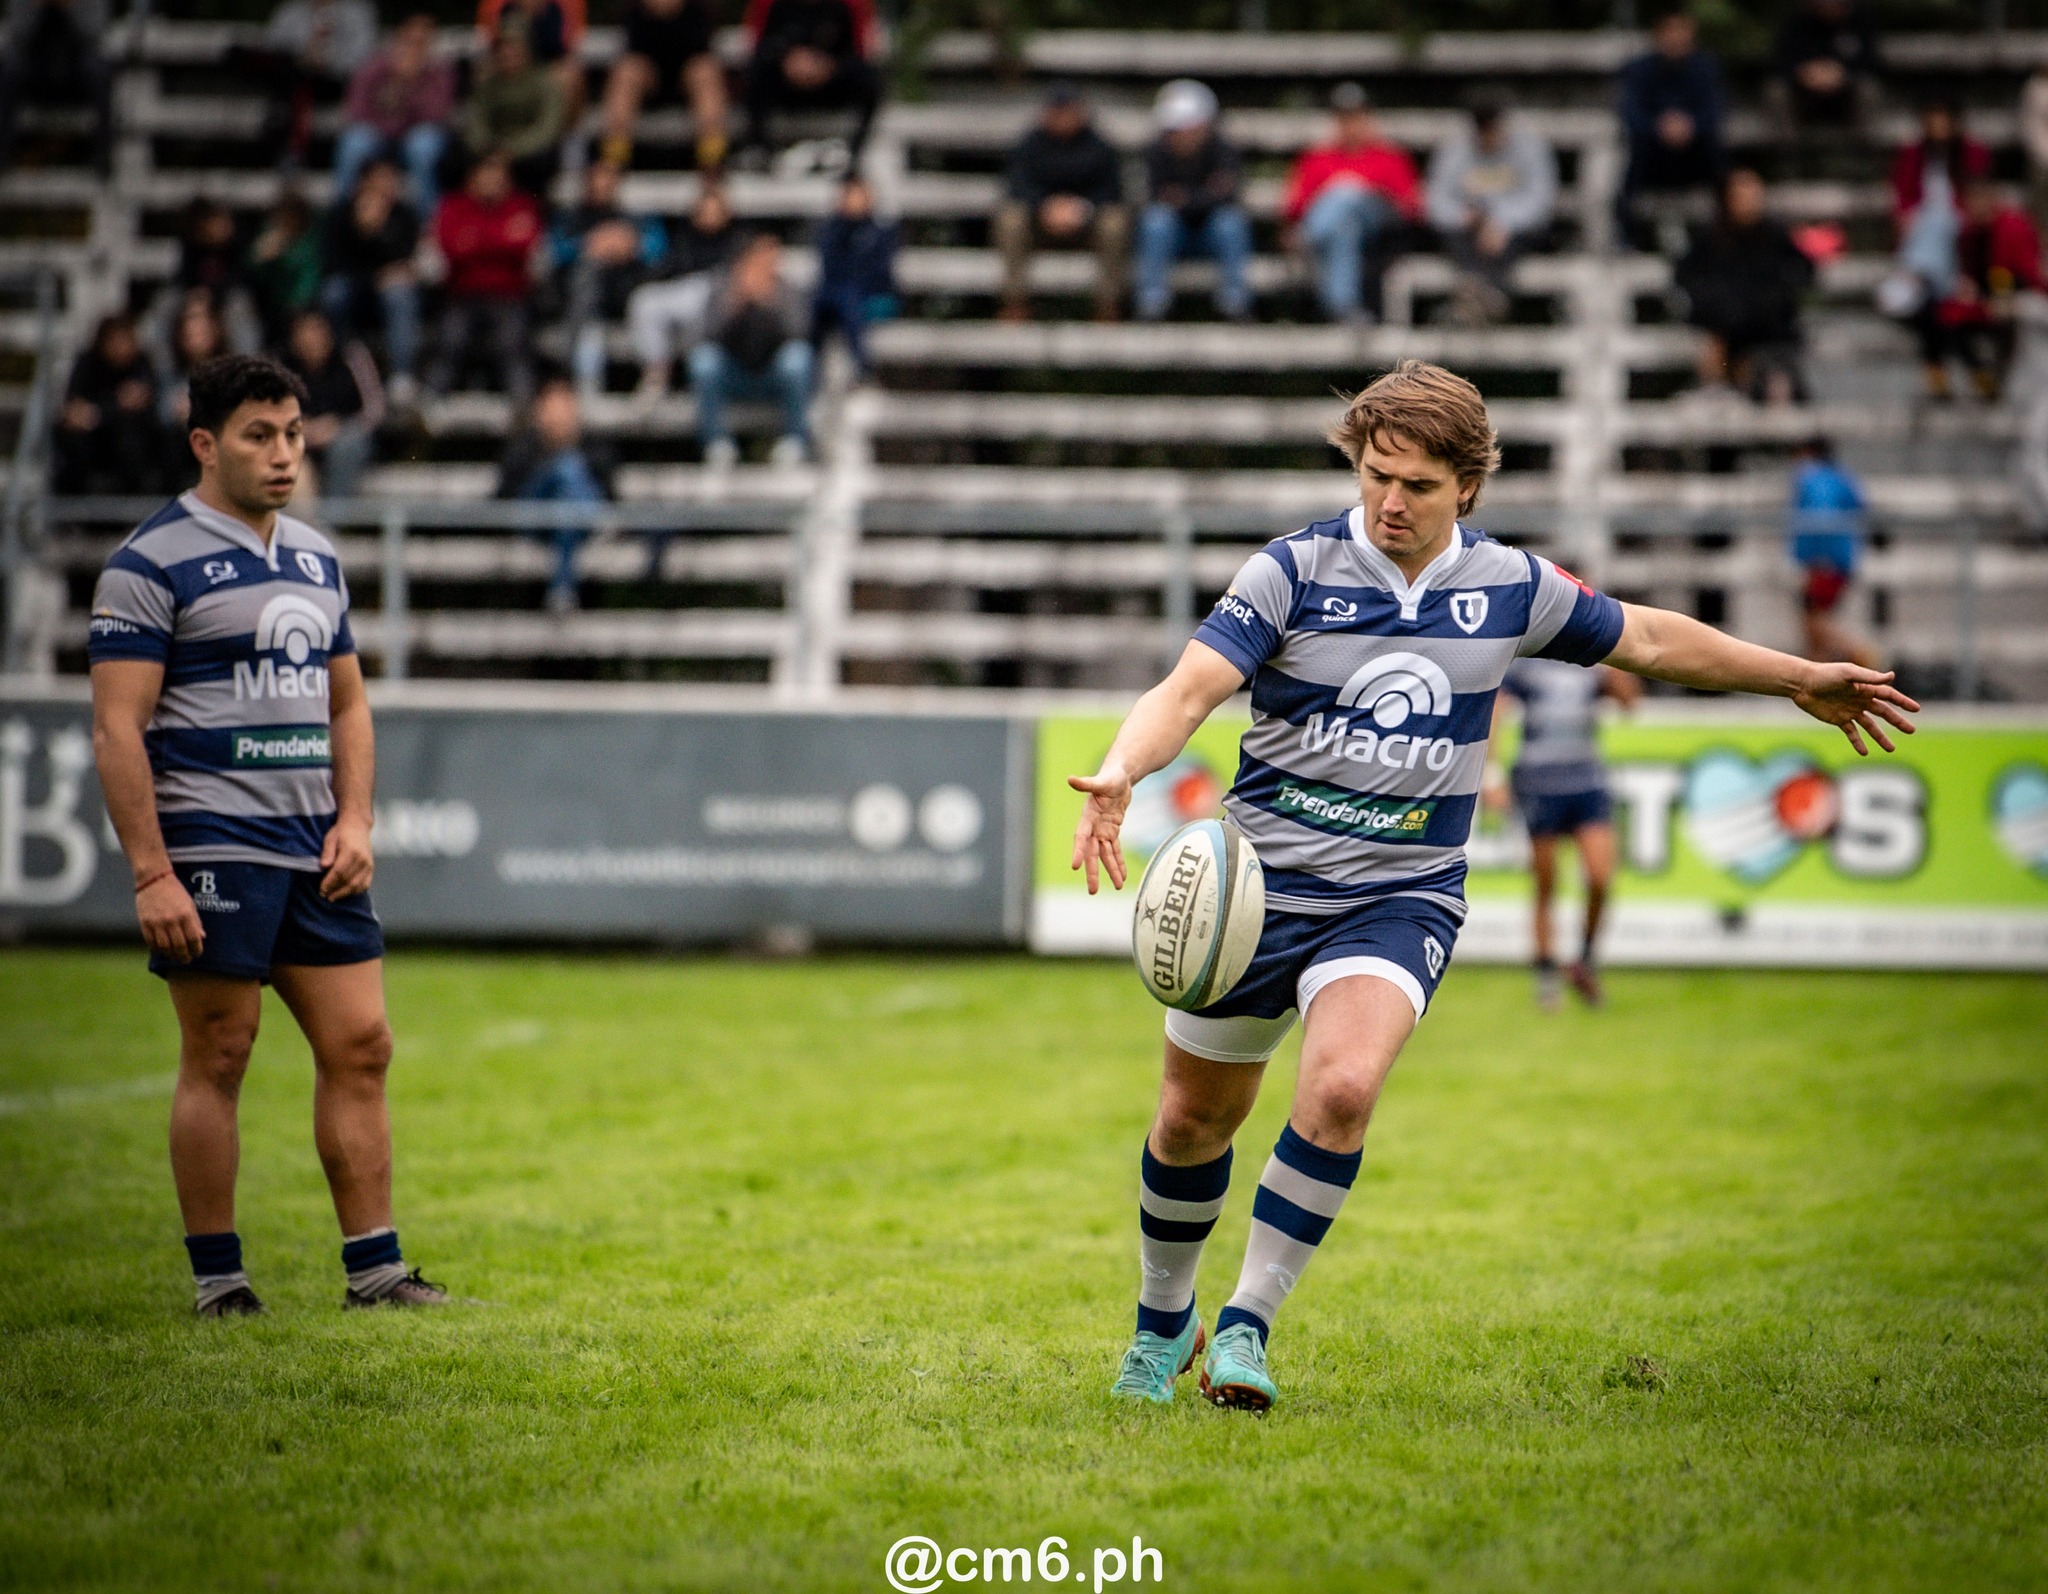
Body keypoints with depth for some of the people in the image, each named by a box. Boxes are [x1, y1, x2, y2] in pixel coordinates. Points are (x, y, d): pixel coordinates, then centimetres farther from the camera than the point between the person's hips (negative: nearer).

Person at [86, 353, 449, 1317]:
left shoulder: (316, 558, 15)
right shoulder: (152, 562, -7)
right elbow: (117, 729, -11)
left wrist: (354, 821, 6)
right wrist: (149, 874, -17)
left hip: (315, 849, 7)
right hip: (211, 849, -7)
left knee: (360, 1046, 3)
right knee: (217, 1058, -2)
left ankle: (374, 1269, 7)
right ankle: (216, 1281, 6)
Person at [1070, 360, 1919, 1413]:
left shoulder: (1509, 585, -1)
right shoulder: (1293, 572, -10)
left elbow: (1648, 639, 14)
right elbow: (1189, 690, -21)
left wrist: (1803, 682, 21)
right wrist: (1119, 773, -41)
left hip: (1401, 898, 0)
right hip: (1261, 882, 0)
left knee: (1341, 1087, -27)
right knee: (1195, 1121, 11)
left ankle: (1246, 1326, -13)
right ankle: (1163, 1323, 38)